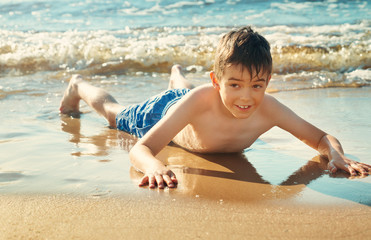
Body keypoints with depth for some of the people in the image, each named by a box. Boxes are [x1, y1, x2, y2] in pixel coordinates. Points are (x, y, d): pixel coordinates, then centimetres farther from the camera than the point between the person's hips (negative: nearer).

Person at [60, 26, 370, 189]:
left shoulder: (268, 109, -44)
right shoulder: (200, 100, -52)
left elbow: (321, 137, -31)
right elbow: (139, 149, -52)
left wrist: (336, 154, -54)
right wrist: (154, 165, -76)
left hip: (201, 119, 4)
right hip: (166, 110, -3)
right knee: (114, 112, 28)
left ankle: (178, 74, 77)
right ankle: (79, 85, 59)